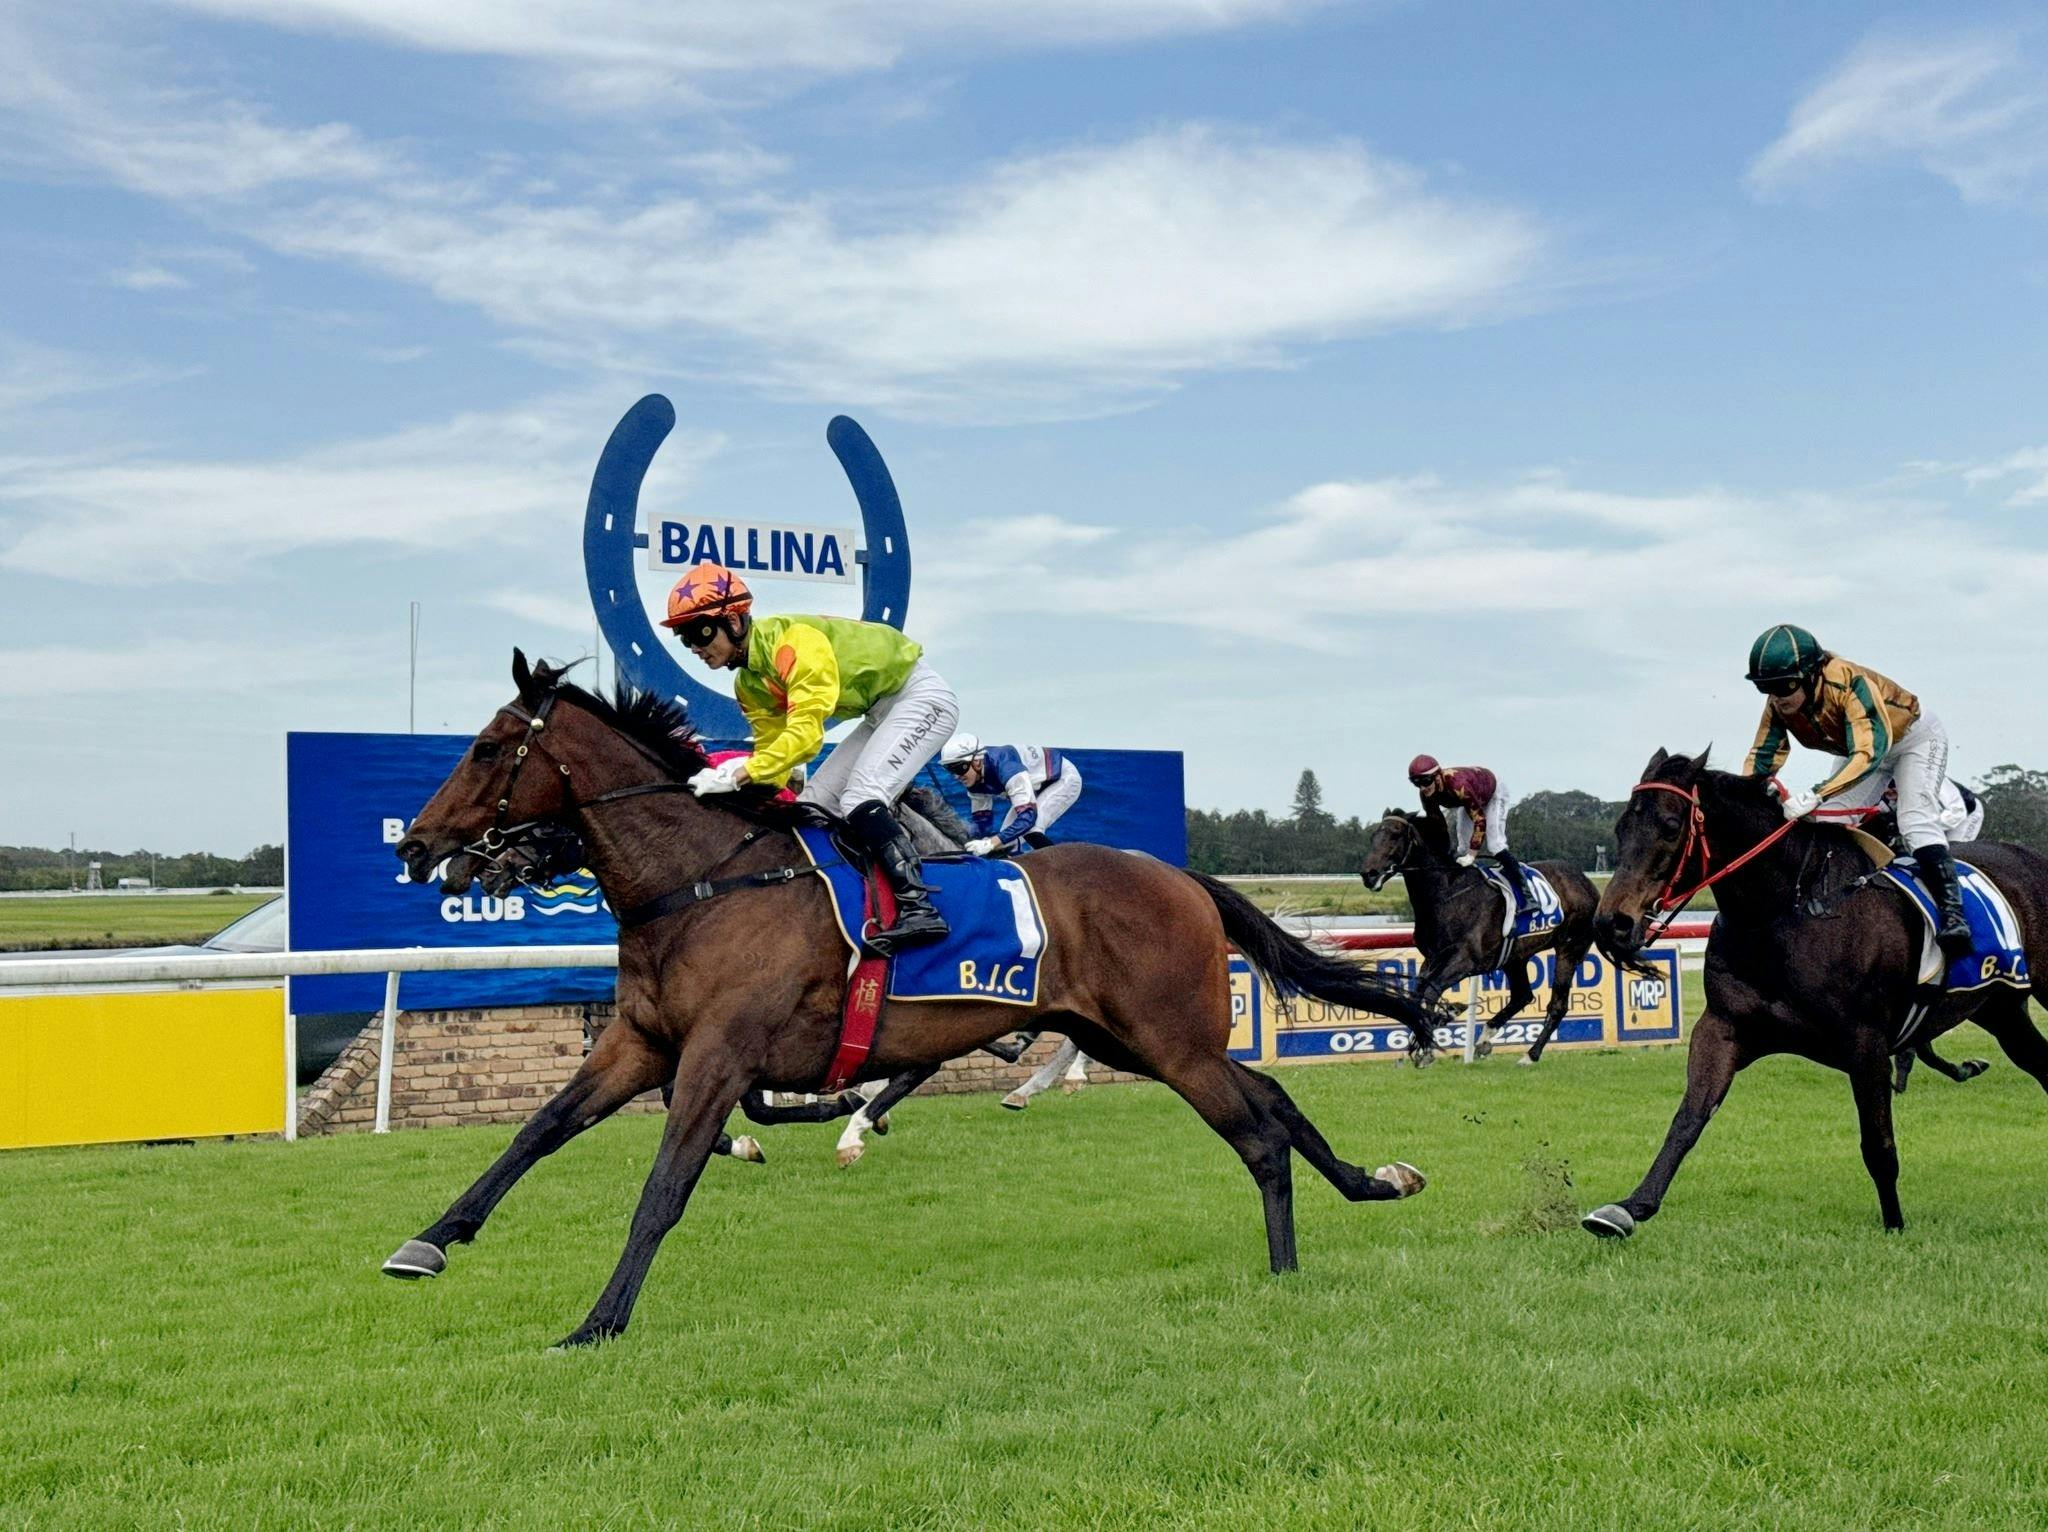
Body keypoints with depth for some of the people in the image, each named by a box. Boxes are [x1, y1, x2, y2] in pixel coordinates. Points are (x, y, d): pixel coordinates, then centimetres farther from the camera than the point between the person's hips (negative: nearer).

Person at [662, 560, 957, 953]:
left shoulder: (793, 641, -28)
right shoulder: (748, 685, 2)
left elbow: (805, 732, -34)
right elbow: (771, 747, 2)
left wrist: (740, 775, -39)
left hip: (920, 696, -10)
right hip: (881, 712, 10)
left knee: (860, 799, -25)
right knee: (816, 803, 5)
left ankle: (918, 907, -28)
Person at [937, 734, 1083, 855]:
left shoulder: (1005, 766, -39)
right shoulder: (974, 779, -13)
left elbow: (1028, 816, -43)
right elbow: (982, 817, -3)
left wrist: (991, 843, -49)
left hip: (1064, 779, -9)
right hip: (1038, 788, 9)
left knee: (1031, 828, -28)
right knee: (1005, 839, -1)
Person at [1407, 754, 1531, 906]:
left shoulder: (1457, 785, -46)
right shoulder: (1427, 795, -24)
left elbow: (1479, 820, -43)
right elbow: (1436, 823, -10)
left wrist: (1470, 856, -40)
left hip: (1493, 793, -7)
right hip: (1470, 798, 7)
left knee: (1494, 845, -17)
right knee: (1461, 845, 1)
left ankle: (1525, 892, -10)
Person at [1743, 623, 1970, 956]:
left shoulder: (1849, 682, -42)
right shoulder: (1778, 705, -22)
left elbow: (1869, 752, -50)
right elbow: (1761, 757, -15)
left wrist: (1816, 795, -61)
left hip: (1916, 737, -7)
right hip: (1856, 746, 7)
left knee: (1916, 821, -25)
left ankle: (1952, 910, -28)